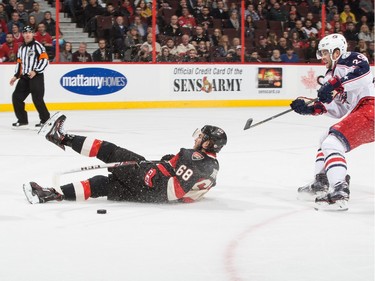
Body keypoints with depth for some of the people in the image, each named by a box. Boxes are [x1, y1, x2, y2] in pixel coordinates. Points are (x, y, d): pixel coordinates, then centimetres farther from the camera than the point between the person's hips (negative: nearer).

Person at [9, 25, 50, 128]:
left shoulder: (37, 45, -6)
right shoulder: (21, 48, 17)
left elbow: (44, 60, -13)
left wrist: (35, 71, -18)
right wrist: (16, 76, 15)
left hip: (36, 76, -8)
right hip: (24, 77, 8)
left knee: (37, 98, -12)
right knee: (16, 96, 3)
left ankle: (45, 119, 0)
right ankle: (22, 120, 11)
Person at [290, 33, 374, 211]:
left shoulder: (349, 60, -3)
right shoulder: (332, 74, 25)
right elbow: (339, 110, 18)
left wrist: (335, 84, -28)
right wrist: (309, 108, 9)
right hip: (356, 114, 11)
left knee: (332, 143, -21)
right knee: (326, 140, 25)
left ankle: (339, 194, -32)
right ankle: (321, 184, 31)